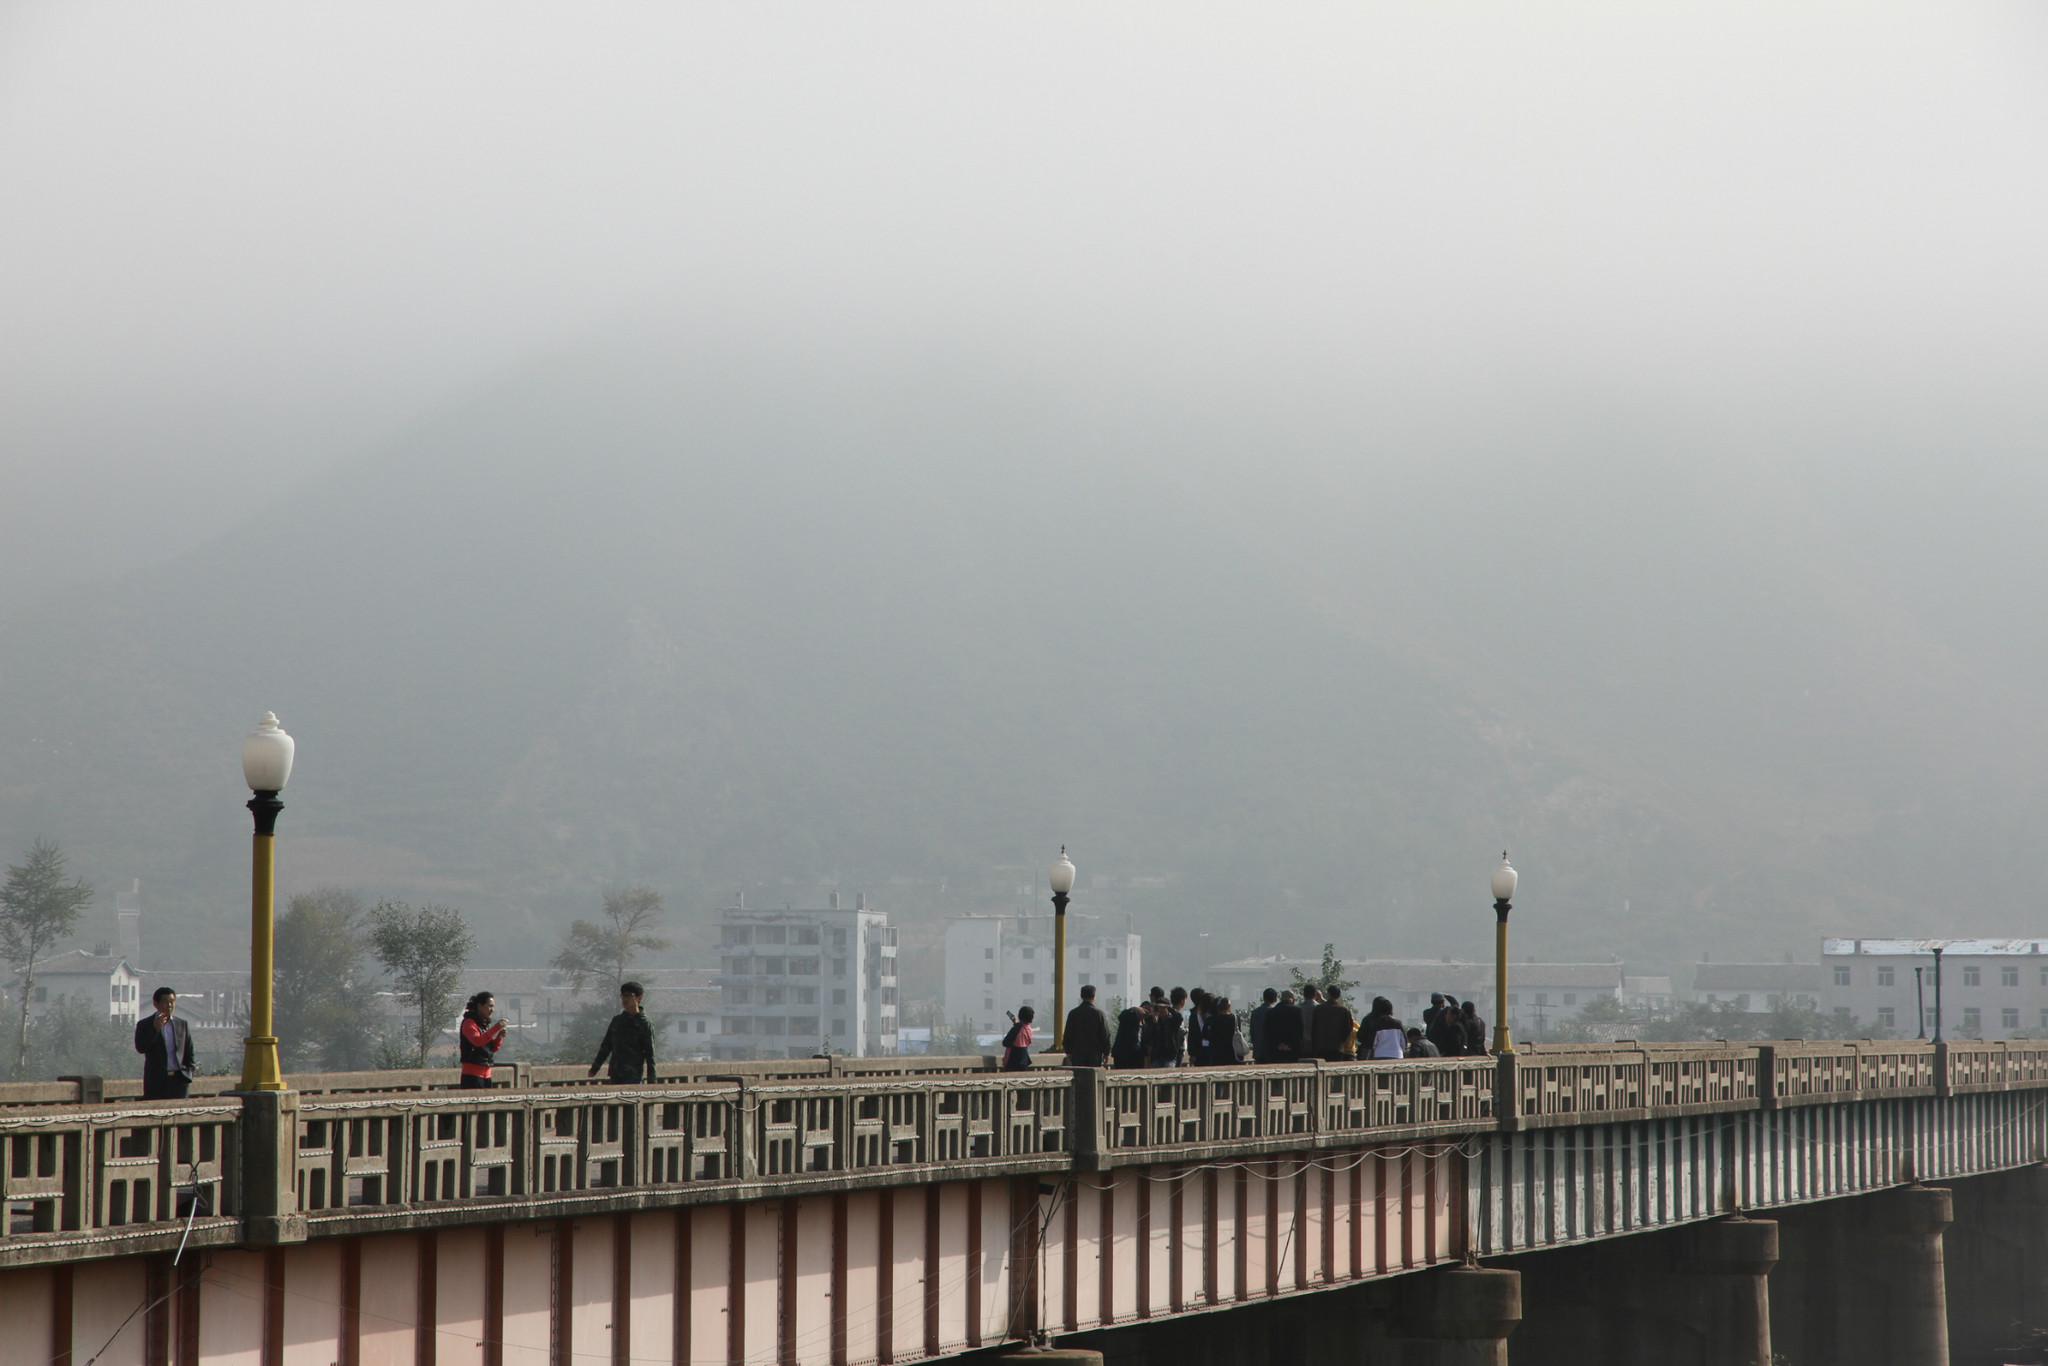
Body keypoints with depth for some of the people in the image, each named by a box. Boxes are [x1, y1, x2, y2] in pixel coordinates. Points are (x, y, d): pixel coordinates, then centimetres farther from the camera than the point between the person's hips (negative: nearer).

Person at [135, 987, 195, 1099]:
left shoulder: (182, 1025, 14)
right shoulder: (144, 1024, 5)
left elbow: (189, 1052, 18)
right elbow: (140, 1048, -8)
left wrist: (190, 1072, 6)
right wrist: (155, 1029, -17)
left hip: (179, 1080, 3)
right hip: (156, 1080, -3)